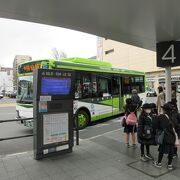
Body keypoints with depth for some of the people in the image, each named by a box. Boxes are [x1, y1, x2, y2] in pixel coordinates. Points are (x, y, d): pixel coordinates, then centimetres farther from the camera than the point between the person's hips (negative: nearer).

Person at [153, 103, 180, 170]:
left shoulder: (160, 117, -12)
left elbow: (158, 127, -3)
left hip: (164, 137, -2)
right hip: (172, 137, 2)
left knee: (161, 150, 12)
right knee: (171, 151, 13)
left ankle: (159, 163, 25)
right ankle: (169, 165, 25)